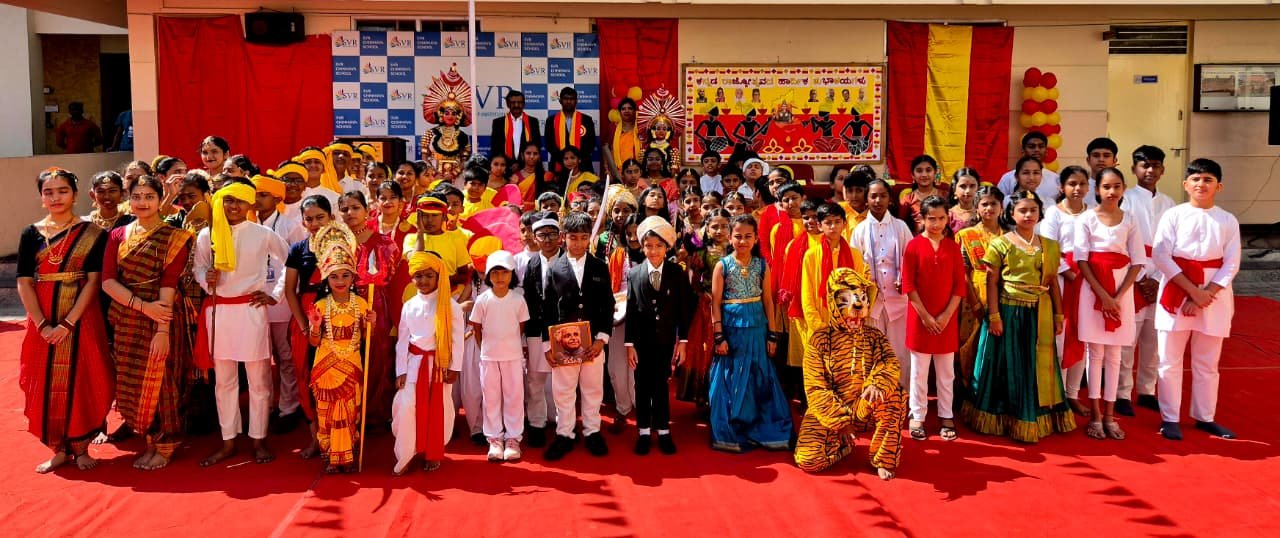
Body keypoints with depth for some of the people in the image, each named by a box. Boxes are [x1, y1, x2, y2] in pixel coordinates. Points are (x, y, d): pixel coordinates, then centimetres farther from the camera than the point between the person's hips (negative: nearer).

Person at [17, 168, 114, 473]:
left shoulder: (92, 234, -1)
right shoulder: (31, 234, 5)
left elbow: (93, 280, -8)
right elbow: (24, 283, 0)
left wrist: (68, 323, -16)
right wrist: (42, 324, -12)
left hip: (81, 319, -2)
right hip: (43, 322, 2)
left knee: (81, 381, 1)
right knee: (45, 384, 5)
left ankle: (81, 447, 15)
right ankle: (59, 449, 17)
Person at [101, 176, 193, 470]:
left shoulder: (173, 237, -4)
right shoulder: (118, 236, 8)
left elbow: (169, 285, -12)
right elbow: (108, 281, -2)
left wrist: (162, 330, -19)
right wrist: (142, 305, -16)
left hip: (161, 317, -4)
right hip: (126, 320, 4)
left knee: (159, 381, 1)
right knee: (131, 382, 8)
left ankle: (165, 446, 16)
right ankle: (150, 440, 23)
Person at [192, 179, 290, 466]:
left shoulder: (263, 234, -2)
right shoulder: (207, 235, 3)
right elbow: (198, 269, 12)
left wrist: (276, 294, 3)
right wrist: (206, 280, -10)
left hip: (251, 310, -2)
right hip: (218, 311, 2)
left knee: (258, 379, 5)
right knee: (223, 380, 10)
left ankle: (259, 439, 17)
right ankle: (228, 441, 20)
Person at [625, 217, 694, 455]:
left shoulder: (677, 273, -3)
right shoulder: (633, 274, -2)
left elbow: (683, 310, -1)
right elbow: (630, 311, -1)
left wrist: (682, 341, -3)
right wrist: (630, 344, -4)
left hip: (666, 340, 0)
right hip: (641, 341, 0)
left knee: (662, 386, 7)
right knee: (642, 386, 8)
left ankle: (663, 431, 17)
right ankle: (644, 432, 18)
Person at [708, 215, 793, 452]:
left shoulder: (762, 265, 4)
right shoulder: (722, 265, -2)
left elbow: (768, 301, 5)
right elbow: (716, 304, -3)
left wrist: (772, 334, 2)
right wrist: (719, 336, -8)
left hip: (756, 328, 2)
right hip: (731, 327, -2)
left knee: (759, 379, 6)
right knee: (731, 381, 4)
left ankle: (762, 430, 17)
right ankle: (730, 433, 14)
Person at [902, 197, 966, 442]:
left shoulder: (953, 247, 3)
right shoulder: (913, 246, -5)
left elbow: (960, 286, 1)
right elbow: (909, 286, -7)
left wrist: (946, 315, -9)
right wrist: (925, 316, -12)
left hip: (946, 320, 2)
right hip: (920, 318, -2)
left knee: (946, 372, 10)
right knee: (919, 371, 6)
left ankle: (946, 417, 20)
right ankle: (917, 417, 15)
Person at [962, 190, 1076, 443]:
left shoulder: (1049, 246, 8)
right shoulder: (1001, 244, -3)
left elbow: (1053, 283, 10)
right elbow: (992, 282, -6)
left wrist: (1058, 314, 7)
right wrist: (994, 315, -12)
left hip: (1039, 315, 3)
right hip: (1009, 311, -3)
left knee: (1037, 367, 9)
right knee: (1008, 366, 4)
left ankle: (1035, 420, 21)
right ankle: (1004, 420, 15)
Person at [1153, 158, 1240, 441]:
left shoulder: (1229, 221, 3)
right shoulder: (1173, 215, -2)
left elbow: (1231, 264, -2)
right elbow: (1161, 256, -10)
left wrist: (1206, 294, -14)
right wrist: (1193, 290, -15)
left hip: (1214, 296, 2)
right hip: (1176, 293, -2)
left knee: (1207, 363, 12)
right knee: (1170, 361, 2)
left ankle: (1205, 417, 25)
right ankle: (1169, 418, 13)